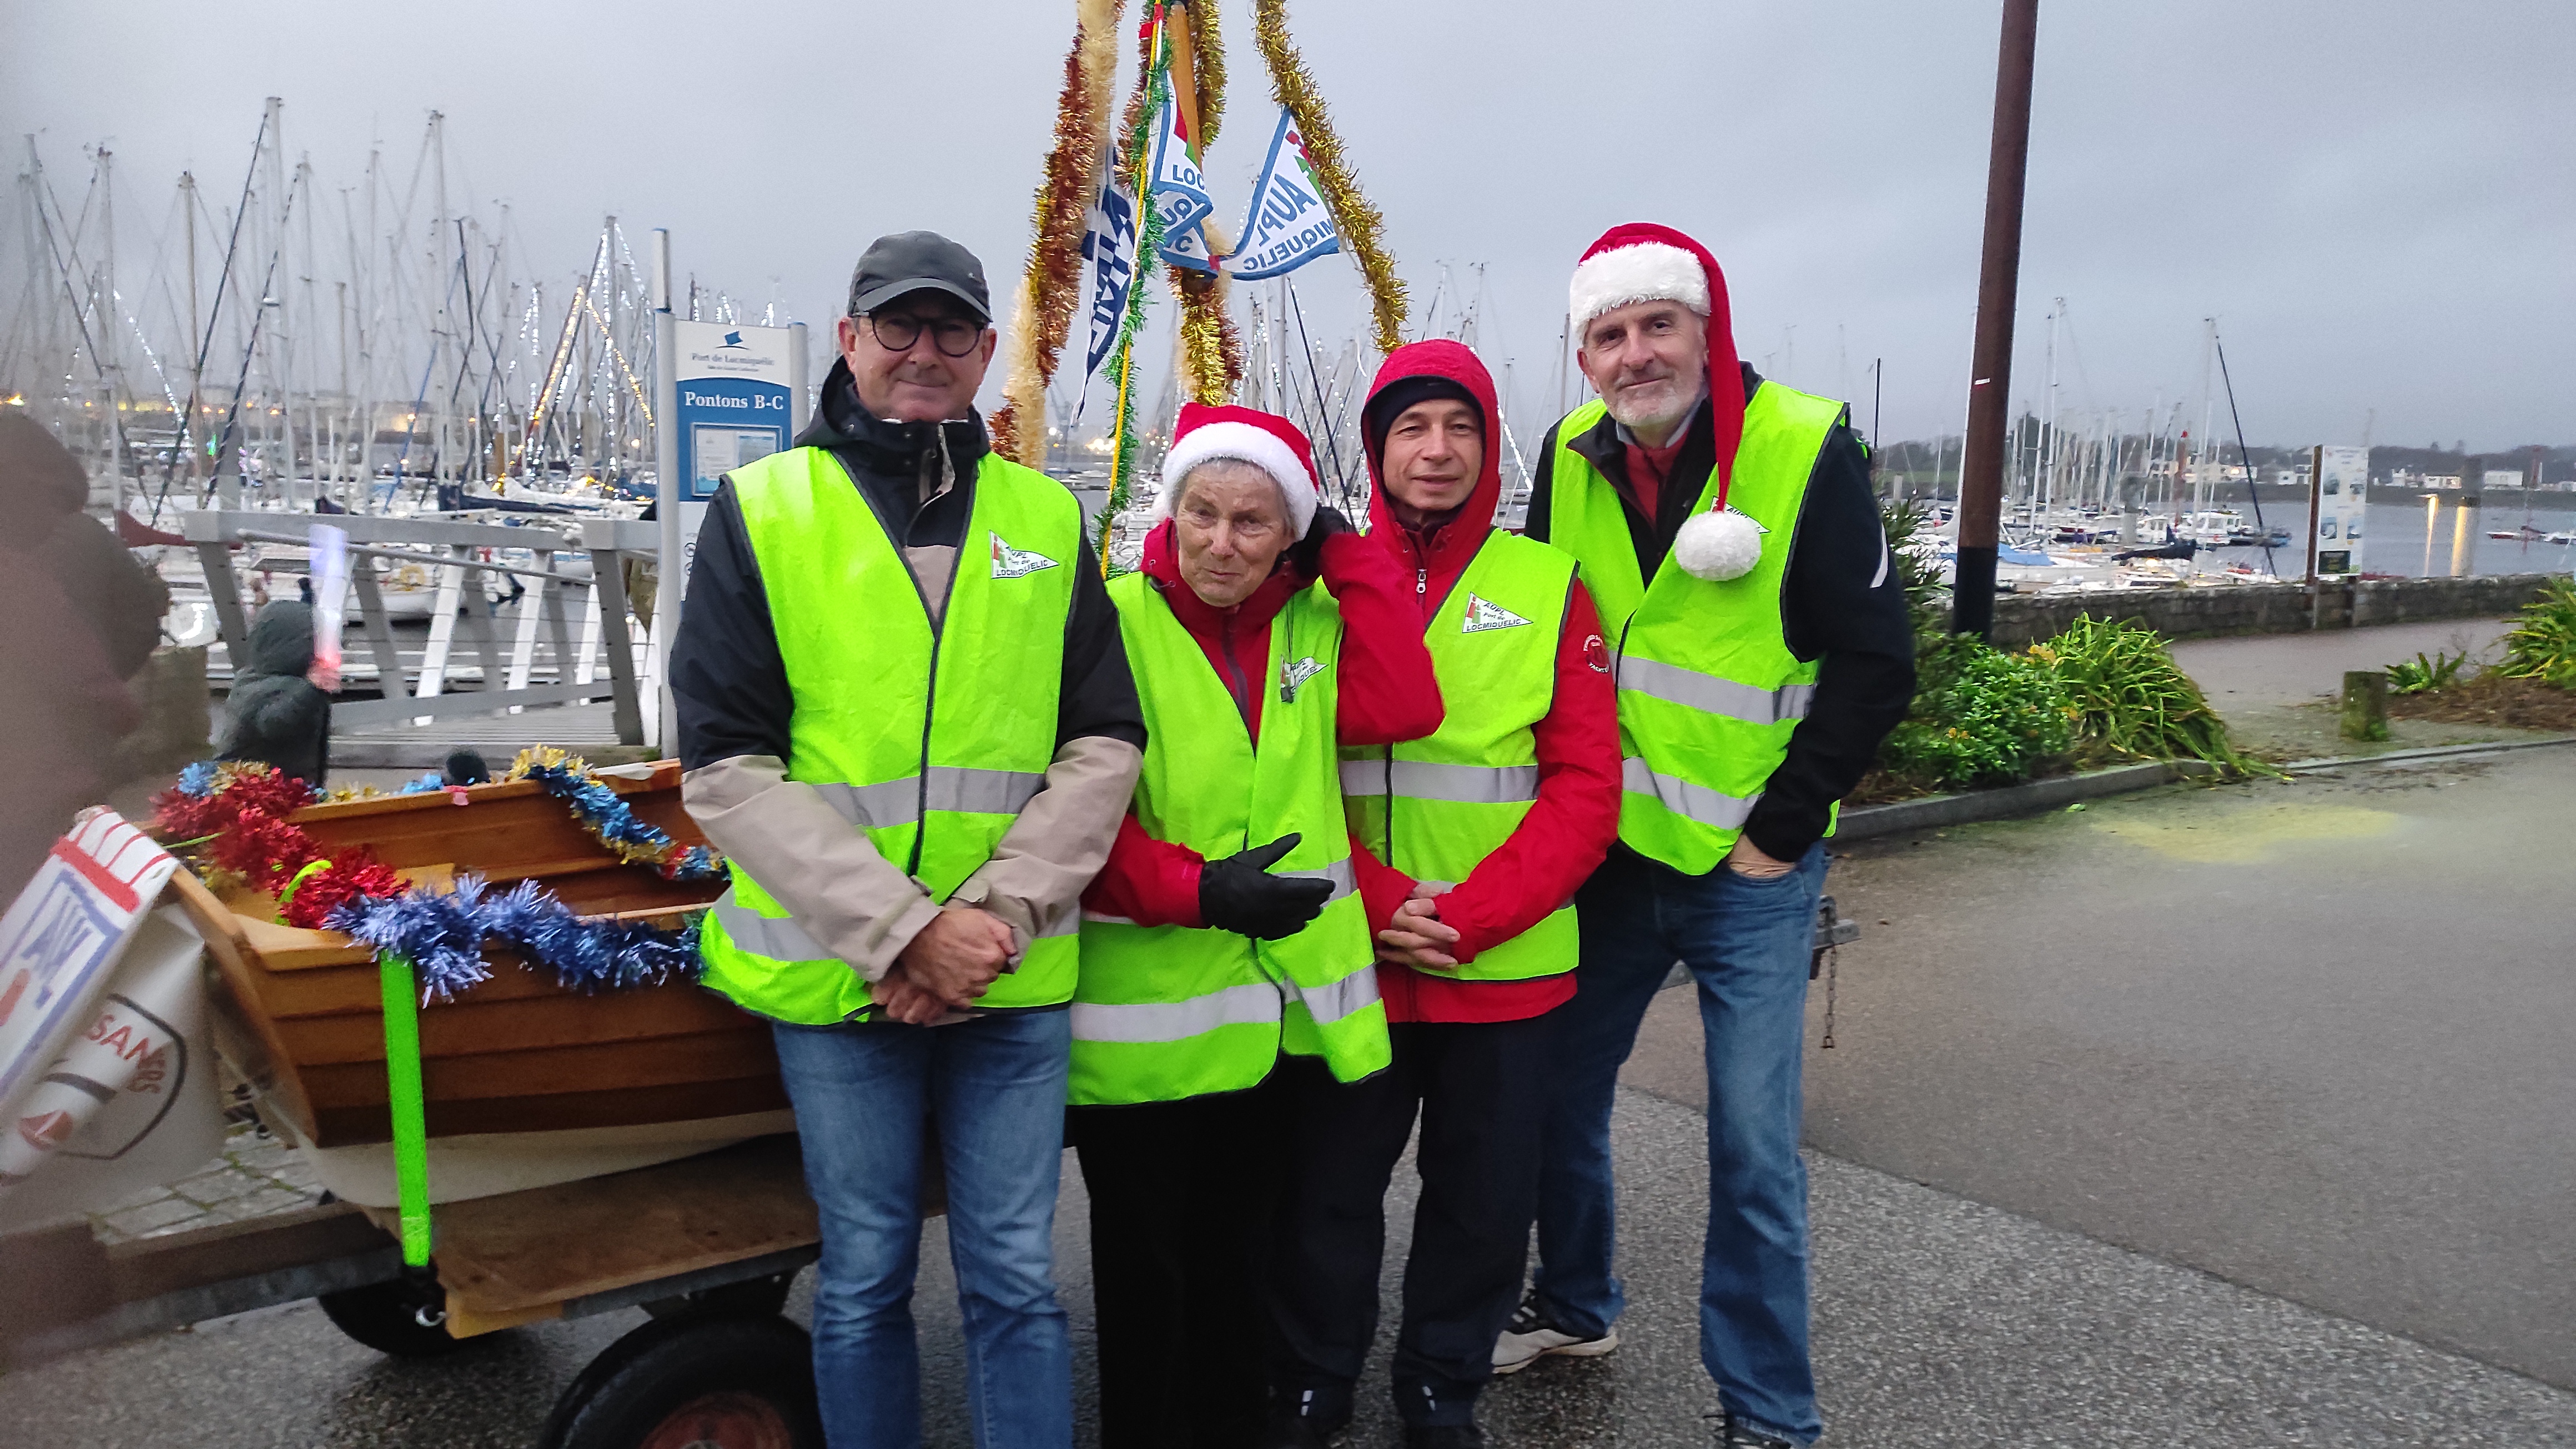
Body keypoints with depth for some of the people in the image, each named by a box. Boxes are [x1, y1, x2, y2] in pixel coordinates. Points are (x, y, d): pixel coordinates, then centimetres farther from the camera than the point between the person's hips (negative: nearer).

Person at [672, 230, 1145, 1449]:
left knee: (1015, 1278, 10)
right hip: (837, 975, -1)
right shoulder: (762, 513, -1)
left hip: (1016, 979, 2)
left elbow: (1105, 743, 3)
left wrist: (999, 916, -10)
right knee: (865, 1279, 13)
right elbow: (728, 770, -7)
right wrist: (903, 930, -15)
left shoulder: (1047, 518, 6)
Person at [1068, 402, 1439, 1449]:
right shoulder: (1112, 623, -11)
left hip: (1282, 1000, 5)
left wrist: (1346, 555, -8)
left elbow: (1404, 706, -10)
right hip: (1145, 1004, -4)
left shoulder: (1314, 621, 6)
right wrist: (1195, 890, -24)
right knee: (1144, 1260, 13)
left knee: (1240, 1249, 21)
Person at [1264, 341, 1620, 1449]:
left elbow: (1585, 785, -4)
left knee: (1484, 1201, 13)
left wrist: (1467, 917, -14)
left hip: (1506, 970, 1)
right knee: (1328, 1192, 13)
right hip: (1348, 964, 0)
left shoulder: (1550, 588, 0)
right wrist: (1379, 903, -14)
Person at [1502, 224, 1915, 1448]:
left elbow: (1875, 662, -10)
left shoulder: (1805, 450, -12)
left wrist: (1779, 831, -10)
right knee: (1560, 1096, 15)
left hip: (1748, 868, -4)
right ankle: (1574, 1305, 39)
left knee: (1753, 1149, 0)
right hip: (1605, 849, 4)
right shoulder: (1571, 455, 1)